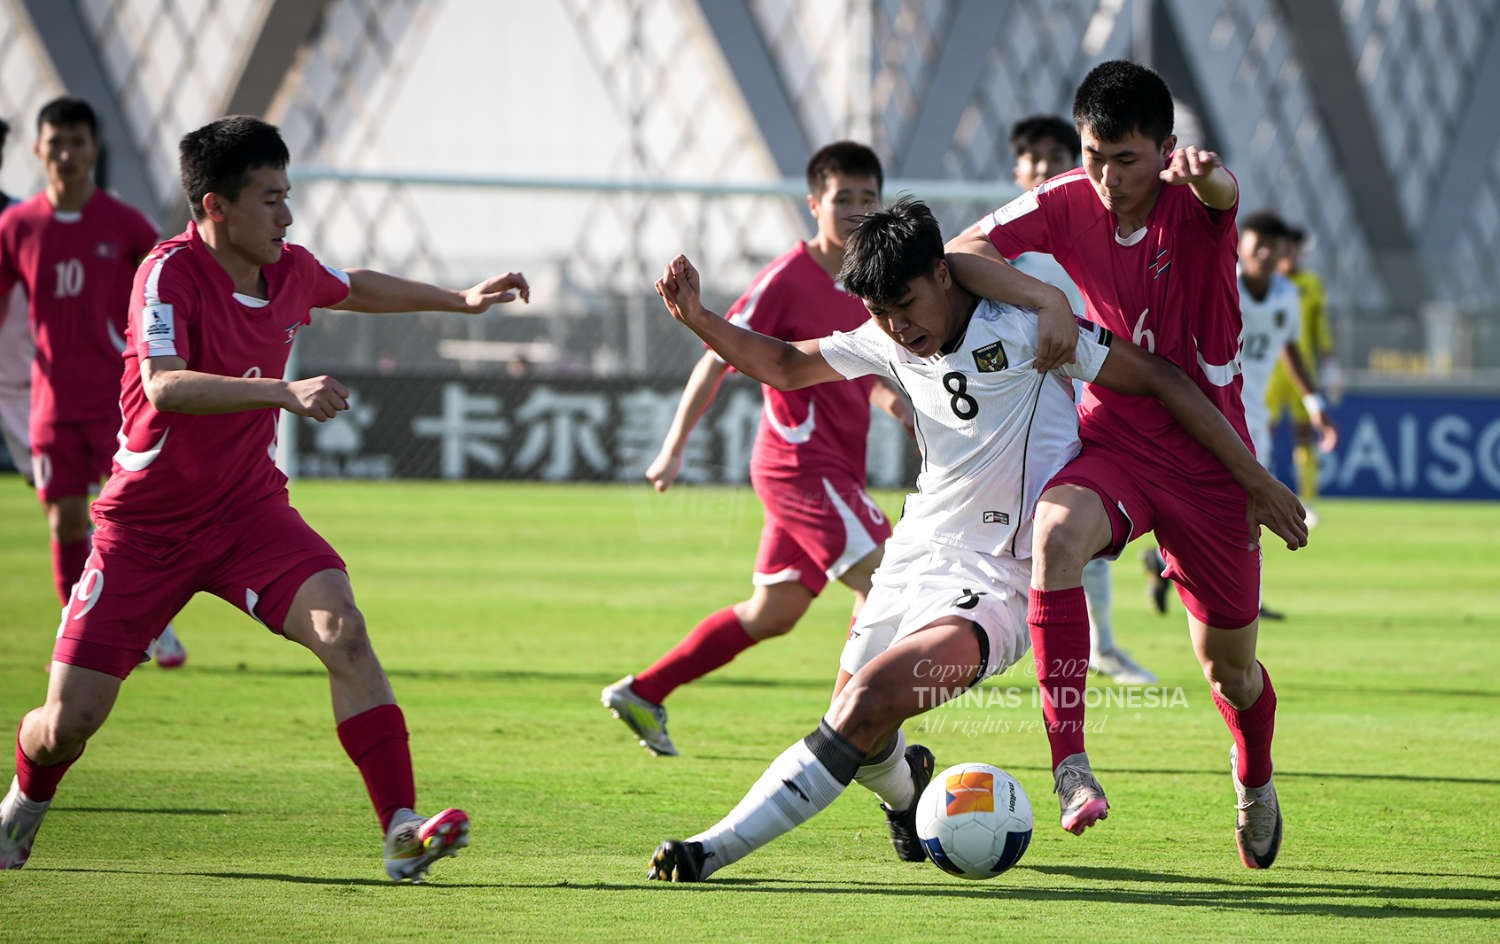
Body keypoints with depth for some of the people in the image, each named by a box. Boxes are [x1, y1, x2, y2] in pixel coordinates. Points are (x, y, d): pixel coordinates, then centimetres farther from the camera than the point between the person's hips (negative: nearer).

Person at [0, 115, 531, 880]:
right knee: (68, 723, -4)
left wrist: (460, 299, 30)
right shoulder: (170, 272, -20)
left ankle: (401, 830, -29)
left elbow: (355, 289, 26)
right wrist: (285, 393, -46)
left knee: (340, 624, -25)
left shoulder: (291, 271, 0)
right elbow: (164, 387, -37)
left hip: (247, 510, 4)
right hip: (146, 524, -4)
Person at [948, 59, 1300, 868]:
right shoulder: (1065, 206, -7)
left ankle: (1254, 779, 46)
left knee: (1228, 664, 10)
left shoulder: (1192, 201, -15)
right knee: (1056, 531, -34)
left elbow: (1221, 190, -39)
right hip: (1114, 444, 1)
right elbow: (958, 255, -10)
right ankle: (1069, 764, -36)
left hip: (1209, 460, -1)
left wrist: (1205, 171, -64)